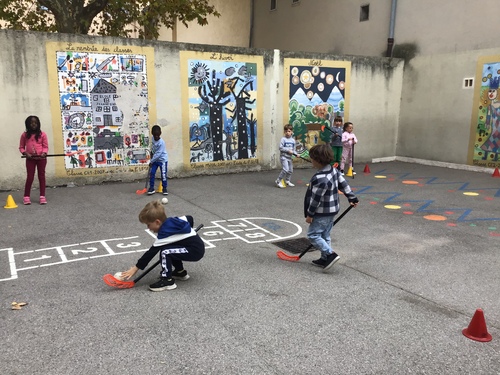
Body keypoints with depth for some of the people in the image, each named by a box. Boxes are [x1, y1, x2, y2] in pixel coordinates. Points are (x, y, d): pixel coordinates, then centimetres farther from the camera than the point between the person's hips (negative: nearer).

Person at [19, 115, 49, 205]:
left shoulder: (42, 134, 0)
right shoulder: (24, 135, 3)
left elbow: (45, 146, 1)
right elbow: (21, 147, 5)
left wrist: (44, 153, -18)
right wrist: (26, 153, -13)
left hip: (41, 158, 0)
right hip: (30, 159, 0)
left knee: (41, 176, 5)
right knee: (30, 177, 0)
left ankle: (42, 196, 9)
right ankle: (26, 197, 10)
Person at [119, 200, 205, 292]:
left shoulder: (164, 235, -16)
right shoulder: (174, 220, 4)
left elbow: (151, 253, -14)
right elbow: (190, 219, 19)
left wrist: (135, 268, -8)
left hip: (196, 251, -10)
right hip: (198, 244, 10)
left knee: (165, 252, -16)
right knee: (170, 249, 20)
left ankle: (168, 281, -7)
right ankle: (180, 272, 29)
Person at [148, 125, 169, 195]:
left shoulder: (161, 142, -26)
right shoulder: (153, 139, -5)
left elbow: (158, 154, -25)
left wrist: (151, 161, -21)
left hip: (162, 160, -6)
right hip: (155, 159, 6)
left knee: (163, 175, -3)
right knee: (151, 173, 0)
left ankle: (164, 189, 9)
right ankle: (151, 188, 8)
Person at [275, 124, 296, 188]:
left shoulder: (293, 140, 7)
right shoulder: (283, 139, -9)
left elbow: (293, 149, 13)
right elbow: (281, 148, -15)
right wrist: (288, 150, -19)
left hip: (289, 157, 7)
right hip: (283, 157, -7)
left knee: (290, 170, 13)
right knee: (286, 169, -18)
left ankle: (287, 181, 33)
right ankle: (278, 181, -6)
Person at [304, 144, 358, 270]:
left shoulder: (320, 179, -27)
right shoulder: (334, 170, 1)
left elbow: (316, 199, -22)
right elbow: (344, 184, 9)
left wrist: (309, 214, -13)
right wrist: (352, 198, 20)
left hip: (322, 214, -10)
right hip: (332, 210, 10)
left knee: (313, 235, -1)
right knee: (325, 235, 17)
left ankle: (330, 254, -6)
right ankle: (325, 259, 25)